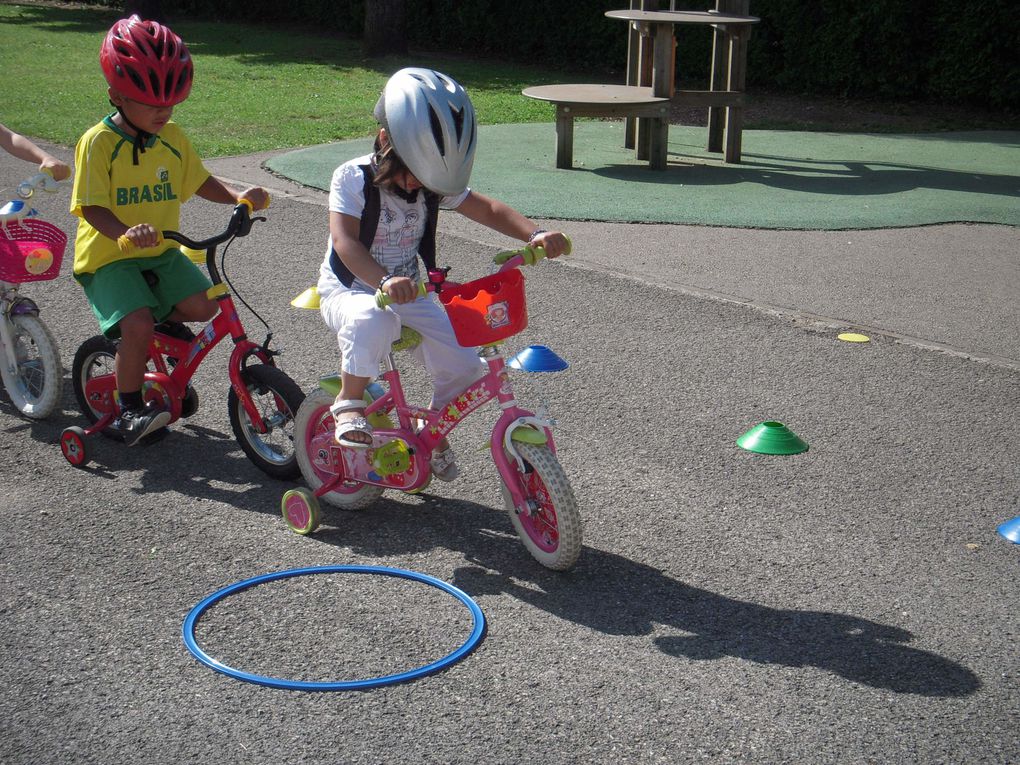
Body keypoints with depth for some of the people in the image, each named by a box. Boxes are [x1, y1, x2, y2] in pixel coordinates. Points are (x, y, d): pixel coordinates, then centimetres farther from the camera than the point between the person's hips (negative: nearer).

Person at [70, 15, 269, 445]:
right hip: (108, 257, -5)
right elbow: (92, 207, -19)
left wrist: (239, 196, -4)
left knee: (203, 304, -14)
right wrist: (125, 234, -39)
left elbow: (200, 182, 15)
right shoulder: (99, 143, -14)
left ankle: (168, 322, 22)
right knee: (137, 323, -27)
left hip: (161, 252, 6)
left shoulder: (173, 138, 4)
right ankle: (128, 410, -7)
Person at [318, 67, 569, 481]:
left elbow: (487, 209, -4)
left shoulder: (434, 181, -2)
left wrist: (535, 234, -23)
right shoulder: (353, 177, -17)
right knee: (373, 321, -42)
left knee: (464, 366, -10)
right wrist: (384, 282, -47)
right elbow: (344, 240, -29)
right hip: (350, 291, -5)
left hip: (409, 292, 5)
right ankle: (349, 401, -16)